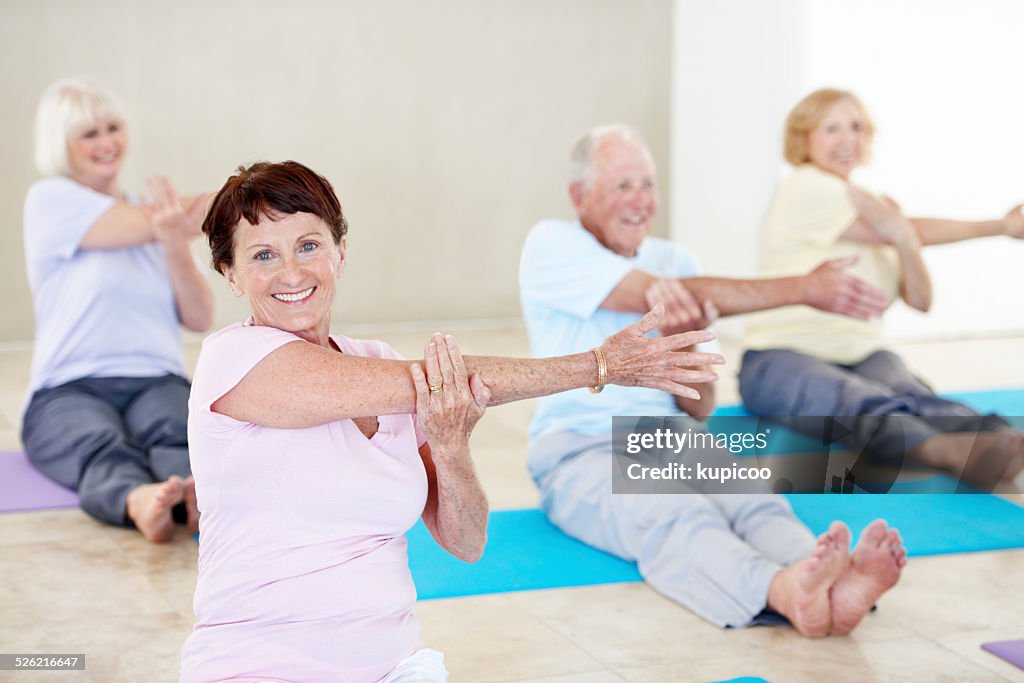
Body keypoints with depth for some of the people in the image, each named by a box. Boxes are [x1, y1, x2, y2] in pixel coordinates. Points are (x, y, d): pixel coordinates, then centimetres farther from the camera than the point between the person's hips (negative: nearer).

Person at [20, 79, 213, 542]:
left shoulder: (151, 213, 20)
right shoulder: (50, 199, 5)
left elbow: (200, 319, 8)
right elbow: (143, 227, -11)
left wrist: (175, 247, -9)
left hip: (157, 382, 3)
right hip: (70, 387, -3)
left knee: (176, 433, -34)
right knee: (104, 445, -38)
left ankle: (197, 498, -66)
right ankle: (139, 500, -71)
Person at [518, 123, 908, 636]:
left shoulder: (674, 261, 16)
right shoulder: (552, 246, 0)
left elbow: (699, 409, 11)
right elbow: (663, 294, -14)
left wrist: (682, 342, -13)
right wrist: (806, 289, -12)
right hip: (581, 449, -4)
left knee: (755, 503, -30)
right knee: (675, 517, -37)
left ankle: (834, 585, -60)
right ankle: (785, 591, -66)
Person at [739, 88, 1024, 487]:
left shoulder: (871, 208, 19)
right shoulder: (805, 188, -3)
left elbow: (920, 300, 10)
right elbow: (906, 234, -3)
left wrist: (905, 242, -11)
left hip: (861, 354, 5)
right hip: (785, 355, -5)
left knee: (913, 395, -30)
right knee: (864, 402, -39)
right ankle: (950, 451, -70)